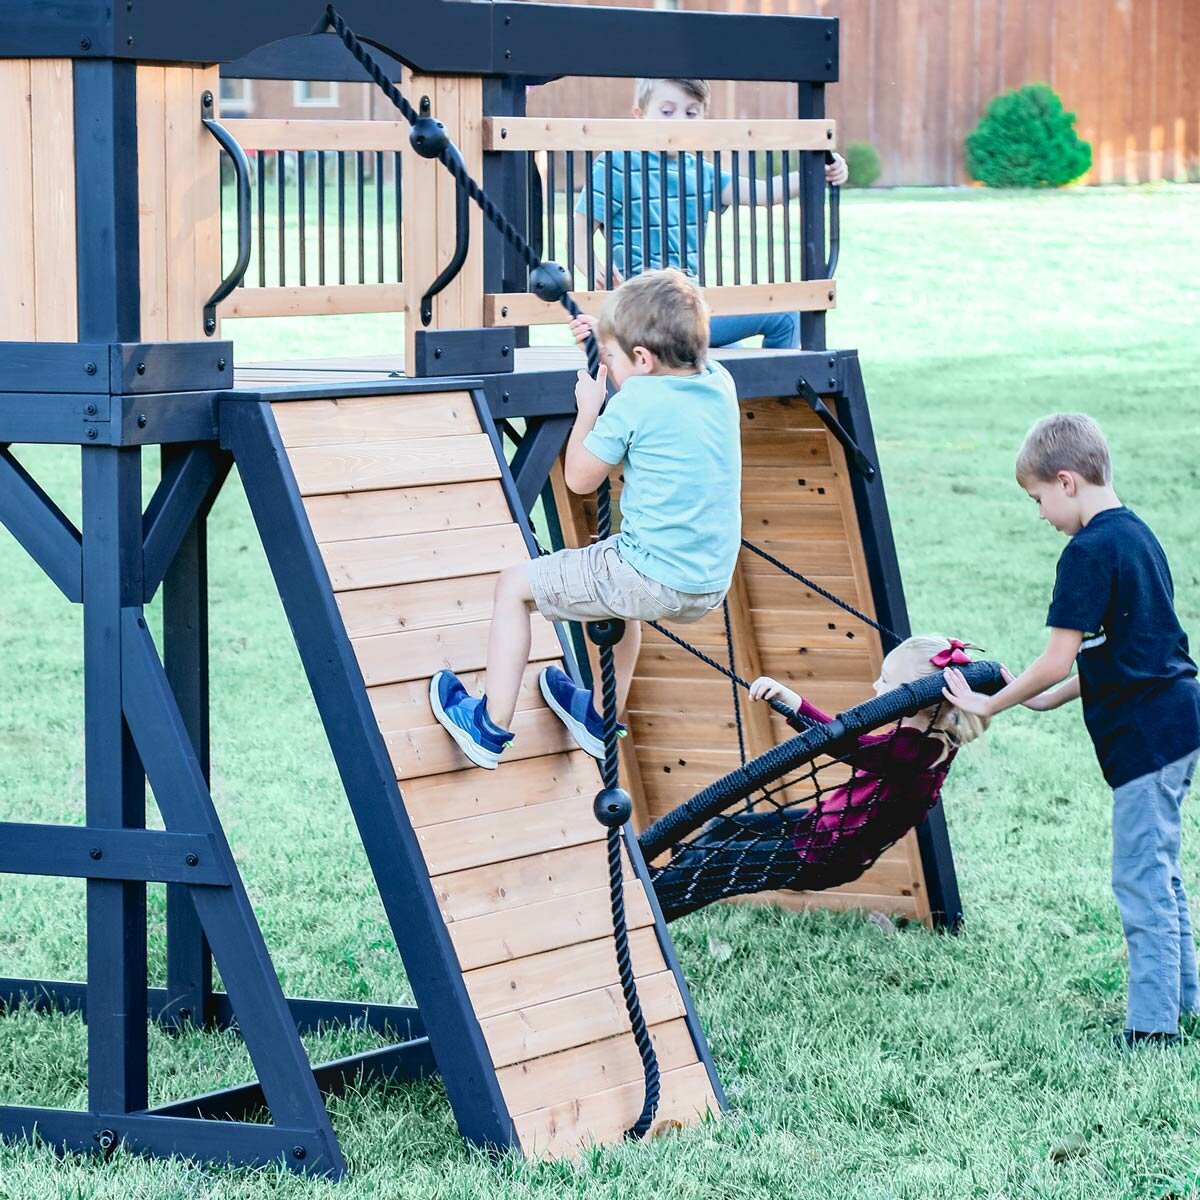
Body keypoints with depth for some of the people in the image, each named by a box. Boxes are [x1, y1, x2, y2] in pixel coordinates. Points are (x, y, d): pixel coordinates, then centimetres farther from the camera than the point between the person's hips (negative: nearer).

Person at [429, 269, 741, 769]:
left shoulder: (634, 402, -15)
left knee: (515, 584, 10)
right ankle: (602, 720, 50)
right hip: (711, 584, 8)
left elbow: (579, 478, -4)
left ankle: (490, 725, 17)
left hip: (653, 581, -8)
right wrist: (613, 336, 19)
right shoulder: (718, 382, 4)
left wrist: (588, 408, 9)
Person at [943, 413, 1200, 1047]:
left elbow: (1058, 661, -17)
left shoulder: (1089, 553, -16)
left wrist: (990, 704, -4)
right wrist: (1049, 699, 17)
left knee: (1140, 879, -4)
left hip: (1144, 734, -10)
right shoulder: (1135, 533, 13)